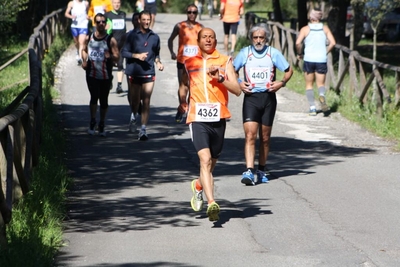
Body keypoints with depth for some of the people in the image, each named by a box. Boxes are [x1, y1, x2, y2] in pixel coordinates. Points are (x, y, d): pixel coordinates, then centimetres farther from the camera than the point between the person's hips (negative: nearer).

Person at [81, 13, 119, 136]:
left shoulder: (110, 40, -3)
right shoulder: (88, 38, 5)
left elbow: (117, 56, -3)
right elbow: (84, 50, 23)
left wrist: (110, 56, -25)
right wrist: (84, 60, 4)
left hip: (105, 75, 0)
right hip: (92, 74, 0)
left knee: (103, 100, 9)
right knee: (94, 96, -16)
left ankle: (101, 125, 23)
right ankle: (92, 121, 1)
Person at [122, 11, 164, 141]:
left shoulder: (154, 37, 8)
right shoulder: (132, 35, -1)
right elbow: (124, 52, -1)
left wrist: (158, 62, 2)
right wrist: (137, 55, -14)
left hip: (149, 73, 1)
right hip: (135, 72, -1)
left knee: (146, 102, -7)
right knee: (135, 99, 12)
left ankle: (143, 130, -8)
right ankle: (134, 116, 45)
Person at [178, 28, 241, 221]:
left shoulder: (225, 61, 6)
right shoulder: (190, 63, 11)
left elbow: (237, 90, -2)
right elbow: (184, 84, 31)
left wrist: (220, 77, -15)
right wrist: (182, 101, 15)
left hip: (219, 118, 1)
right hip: (197, 118, -1)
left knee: (212, 162, 14)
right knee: (205, 159, -19)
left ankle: (198, 186, 45)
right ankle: (211, 204, -28)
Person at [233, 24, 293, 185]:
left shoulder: (273, 53, 2)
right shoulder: (245, 53, 3)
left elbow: (289, 70, 10)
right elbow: (233, 70, 15)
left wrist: (281, 83, -7)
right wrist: (239, 83, -3)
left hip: (268, 97, 1)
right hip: (251, 97, -1)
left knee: (265, 137, 9)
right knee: (250, 135, -15)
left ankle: (262, 170, 25)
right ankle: (249, 171, -21)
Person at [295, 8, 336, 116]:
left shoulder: (305, 29, -1)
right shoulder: (325, 28, 5)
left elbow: (298, 43, -13)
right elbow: (332, 43, -3)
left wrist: (299, 53, 3)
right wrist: (325, 52, 10)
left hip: (309, 60, -1)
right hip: (322, 60, 1)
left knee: (309, 85, 13)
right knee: (321, 84, 10)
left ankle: (312, 108, 3)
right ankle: (322, 96, -25)